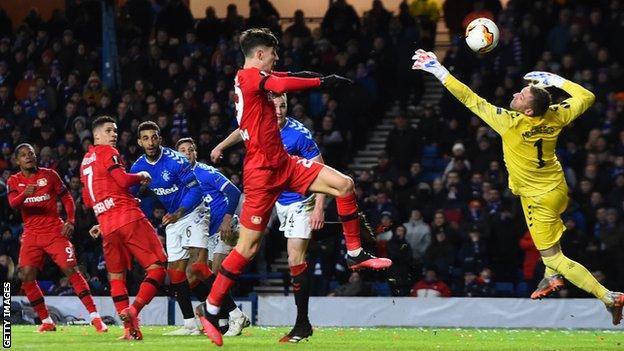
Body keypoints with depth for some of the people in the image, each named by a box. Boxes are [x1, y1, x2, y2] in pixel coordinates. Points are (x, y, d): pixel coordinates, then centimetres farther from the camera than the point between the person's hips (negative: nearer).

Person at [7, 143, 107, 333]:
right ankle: (46, 321, 1)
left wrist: (70, 221, -6)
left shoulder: (49, 175, 3)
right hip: (31, 235, 2)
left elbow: (66, 197, 8)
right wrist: (25, 194, -32)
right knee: (26, 276, -11)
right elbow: (13, 204, -11)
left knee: (71, 269, -14)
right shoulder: (14, 181, 6)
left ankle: (94, 316, -14)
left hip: (55, 231, -2)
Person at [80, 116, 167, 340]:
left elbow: (88, 201, 27)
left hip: (107, 226, 7)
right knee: (156, 267, -7)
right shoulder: (106, 152, 0)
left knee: (116, 276, 13)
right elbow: (123, 179, -13)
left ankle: (129, 329, 2)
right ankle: (133, 310, -26)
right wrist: (142, 176, 5)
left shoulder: (85, 161, 23)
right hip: (128, 218, -7)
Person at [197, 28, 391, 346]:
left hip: (283, 164, 9)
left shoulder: (254, 77, 13)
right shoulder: (249, 76, -15)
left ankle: (355, 254, 8)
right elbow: (282, 85, -32)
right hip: (262, 171, -9)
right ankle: (210, 310, 4)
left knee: (344, 184, -2)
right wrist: (322, 81, -24)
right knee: (248, 246, -5)